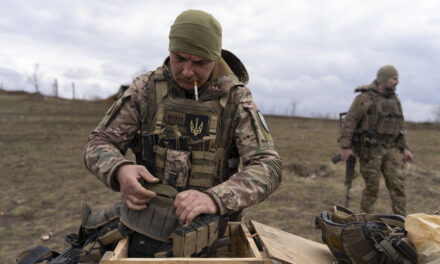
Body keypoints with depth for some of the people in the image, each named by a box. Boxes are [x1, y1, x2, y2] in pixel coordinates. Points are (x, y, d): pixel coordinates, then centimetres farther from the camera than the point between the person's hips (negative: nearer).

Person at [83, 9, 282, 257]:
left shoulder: (236, 97, -10)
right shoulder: (146, 88, -5)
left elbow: (268, 166, -19)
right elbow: (99, 143, -2)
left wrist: (214, 198, -37)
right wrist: (120, 171, -27)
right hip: (150, 216, 2)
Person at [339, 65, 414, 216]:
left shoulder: (394, 100, 13)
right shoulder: (365, 97, -9)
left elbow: (398, 126, 19)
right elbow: (349, 121, -13)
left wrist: (404, 148, 12)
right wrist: (345, 147, -20)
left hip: (390, 149, 6)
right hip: (369, 148, -6)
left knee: (397, 184, -3)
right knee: (372, 187, -1)